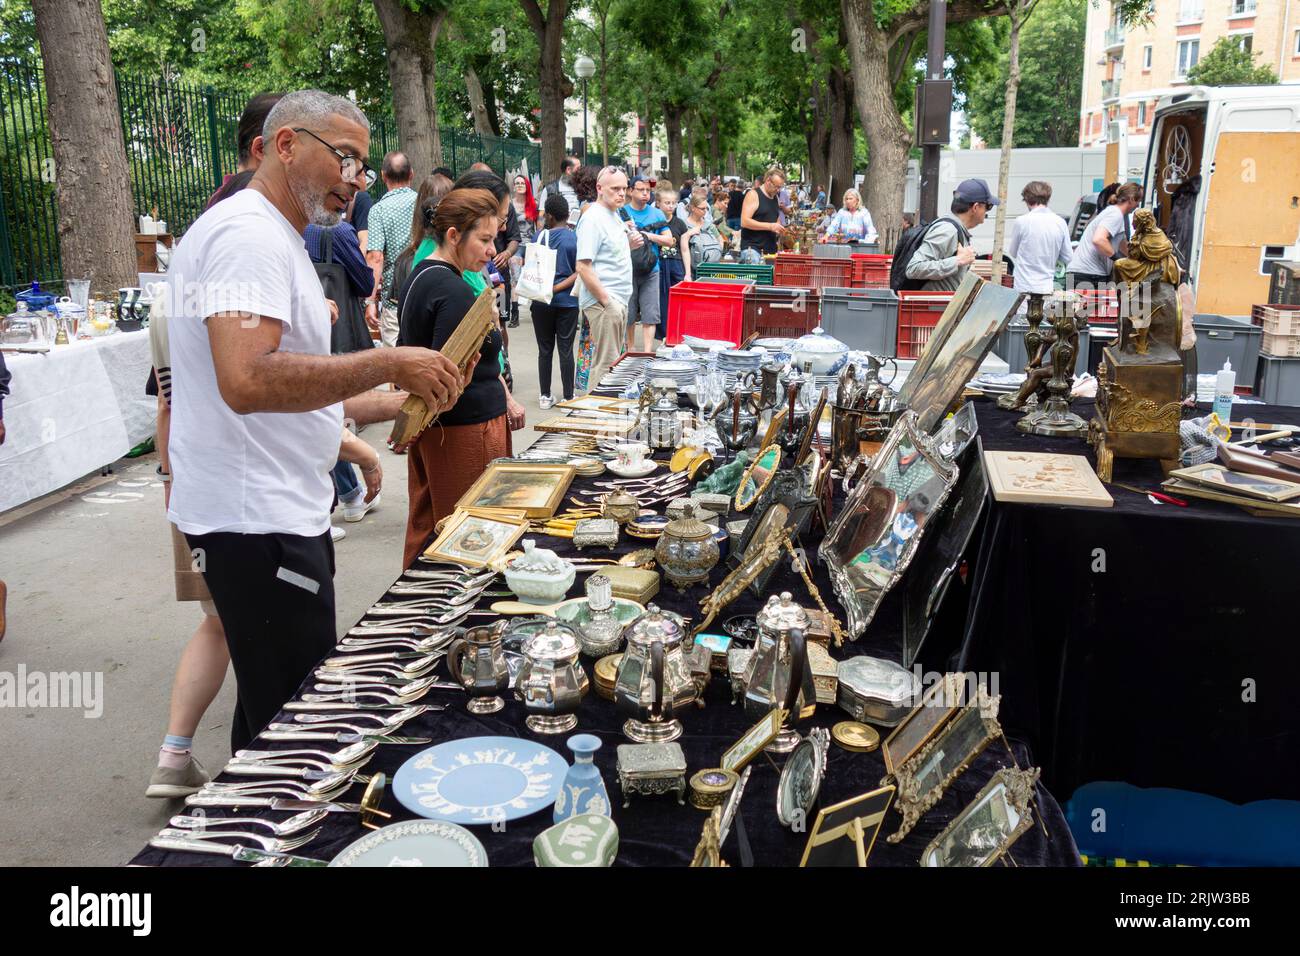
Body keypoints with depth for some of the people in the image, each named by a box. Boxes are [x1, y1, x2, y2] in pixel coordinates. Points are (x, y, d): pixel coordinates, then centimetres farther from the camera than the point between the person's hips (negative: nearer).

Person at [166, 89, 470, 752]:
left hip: (275, 509, 11)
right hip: (256, 521, -11)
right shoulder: (249, 233, -14)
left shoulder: (273, 237, 20)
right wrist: (388, 364, -24)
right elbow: (248, 382, -30)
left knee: (276, 708, 18)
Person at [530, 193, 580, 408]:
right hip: (567, 301, 0)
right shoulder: (576, 238, -4)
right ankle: (568, 396, 8)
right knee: (566, 350, 5)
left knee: (545, 350, 9)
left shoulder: (540, 235, -3)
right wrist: (558, 288, -11)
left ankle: (545, 396, 14)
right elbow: (579, 272, -10)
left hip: (541, 300, 0)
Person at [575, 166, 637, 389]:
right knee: (605, 364, -6)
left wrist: (629, 244, 5)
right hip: (602, 302, -10)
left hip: (618, 300, 10)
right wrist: (607, 301, -20)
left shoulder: (614, 215, 14)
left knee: (613, 361, 15)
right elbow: (583, 267, -20)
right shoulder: (593, 218, -14)